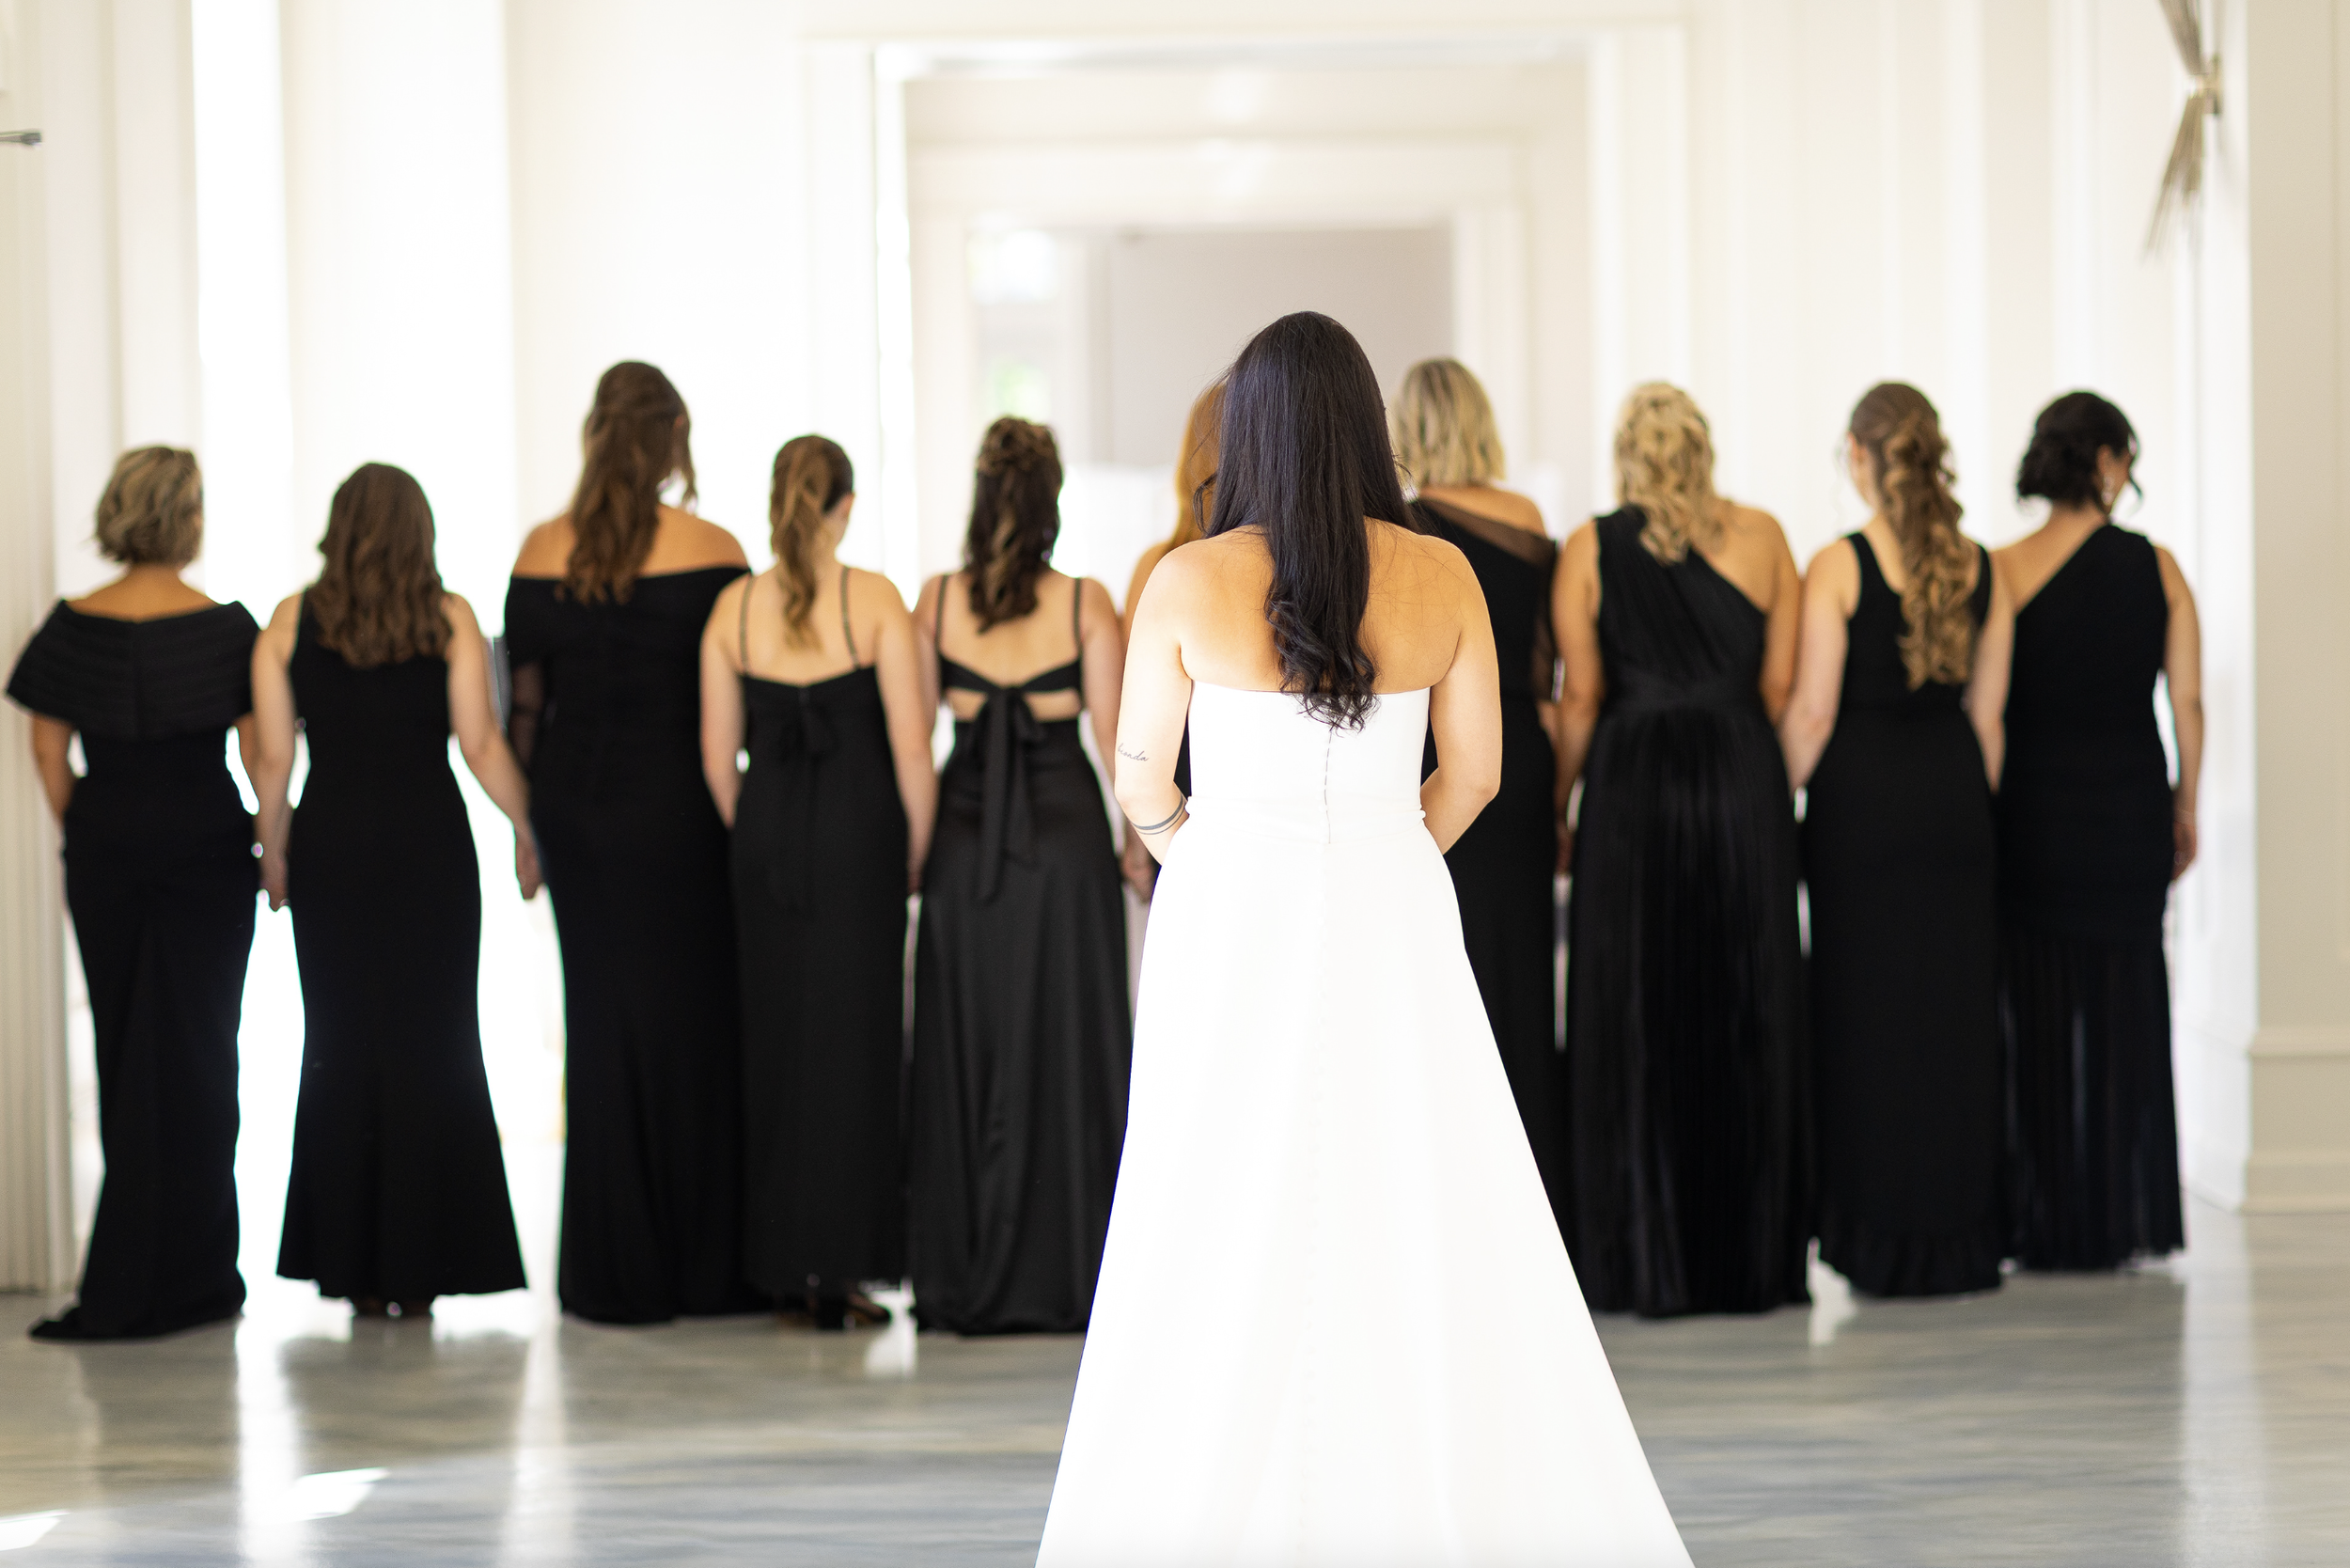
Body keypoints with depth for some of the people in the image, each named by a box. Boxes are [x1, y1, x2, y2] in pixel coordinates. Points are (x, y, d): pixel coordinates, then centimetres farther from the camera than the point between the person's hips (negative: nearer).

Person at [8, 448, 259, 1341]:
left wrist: (81, 836, 13)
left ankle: (134, 1275, 19)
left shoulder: (73, 626, -1)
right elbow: (261, 751, -5)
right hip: (206, 841, -2)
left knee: (122, 1044, 13)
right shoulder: (226, 628, -8)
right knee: (196, 1050, 4)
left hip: (105, 846, 3)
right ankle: (186, 1276, 4)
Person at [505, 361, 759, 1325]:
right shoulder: (712, 553, -8)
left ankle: (617, 1272, 12)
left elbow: (524, 700, 5)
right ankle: (709, 1266, 11)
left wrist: (529, 823, 14)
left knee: (602, 1019, 9)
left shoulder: (543, 554, 0)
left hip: (576, 804, 3)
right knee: (696, 1018, 6)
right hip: (681, 807, -3)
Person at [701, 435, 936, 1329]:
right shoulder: (874, 601, -8)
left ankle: (782, 1268, 15)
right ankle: (836, 1268, 2)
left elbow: (717, 754, 4)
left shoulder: (734, 607, 1)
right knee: (853, 1038, 3)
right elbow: (911, 745, -9)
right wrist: (916, 853, 2)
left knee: (774, 1041, 11)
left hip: (766, 833, 3)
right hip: (860, 833, -3)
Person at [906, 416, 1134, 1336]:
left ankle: (960, 1282, 13)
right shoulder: (1085, 603, -6)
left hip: (964, 836, 2)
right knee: (1060, 1053, 5)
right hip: (1064, 831, -2)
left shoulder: (937, 601, -2)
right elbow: (1114, 736, -4)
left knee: (963, 1052, 9)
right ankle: (1057, 1276, 7)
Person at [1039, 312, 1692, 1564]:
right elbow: (1474, 773, 5)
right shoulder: (1442, 577, -4)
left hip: (1236, 928, -1)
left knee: (1224, 1228, 6)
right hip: (1394, 925, 2)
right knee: (1432, 1221, 8)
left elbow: (1140, 781, 1)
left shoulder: (1188, 584, -9)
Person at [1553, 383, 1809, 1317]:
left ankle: (1643, 1264, 3)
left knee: (1633, 1021, 3)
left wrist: (1555, 807, 7)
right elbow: (1782, 685, 4)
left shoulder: (1590, 551, 0)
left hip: (1632, 785, -1)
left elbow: (1580, 697, -2)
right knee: (1744, 1017, 7)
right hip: (1743, 785, 1)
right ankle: (1749, 1260, 11)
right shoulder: (1761, 538, 4)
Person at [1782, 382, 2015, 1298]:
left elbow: (1811, 714, -11)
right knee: (1956, 1008, 9)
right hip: (1954, 791, 4)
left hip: (1862, 792, -4)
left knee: (1867, 1009, 2)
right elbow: (1987, 714, 8)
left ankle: (1883, 1244, 5)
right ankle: (1962, 1237, 13)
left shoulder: (1837, 568, -10)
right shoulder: (1980, 569, 4)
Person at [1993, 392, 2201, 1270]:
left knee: (2036, 1012, 5)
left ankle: (2048, 1224, 6)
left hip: (2034, 804, -2)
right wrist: (2185, 807, 11)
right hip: (2132, 803, 2)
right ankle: (2129, 1220, 14)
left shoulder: (2004, 571, -6)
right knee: (2127, 1010, 11)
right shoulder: (2157, 568, -1)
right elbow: (2188, 701, 0)